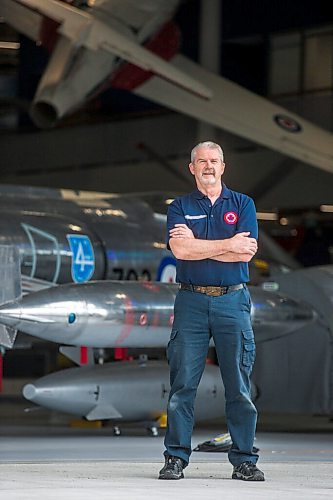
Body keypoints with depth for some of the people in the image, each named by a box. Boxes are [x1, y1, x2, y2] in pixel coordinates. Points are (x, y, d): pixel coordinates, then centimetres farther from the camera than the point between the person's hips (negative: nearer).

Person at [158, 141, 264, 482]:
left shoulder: (242, 204, 10)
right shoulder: (180, 207, 10)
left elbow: (247, 252, -5)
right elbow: (180, 249, -8)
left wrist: (196, 244, -6)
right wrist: (229, 244, -8)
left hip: (233, 301, 0)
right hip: (191, 301, 0)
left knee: (239, 385, 0)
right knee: (183, 383, -2)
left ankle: (244, 460, 5)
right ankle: (175, 458, 3)